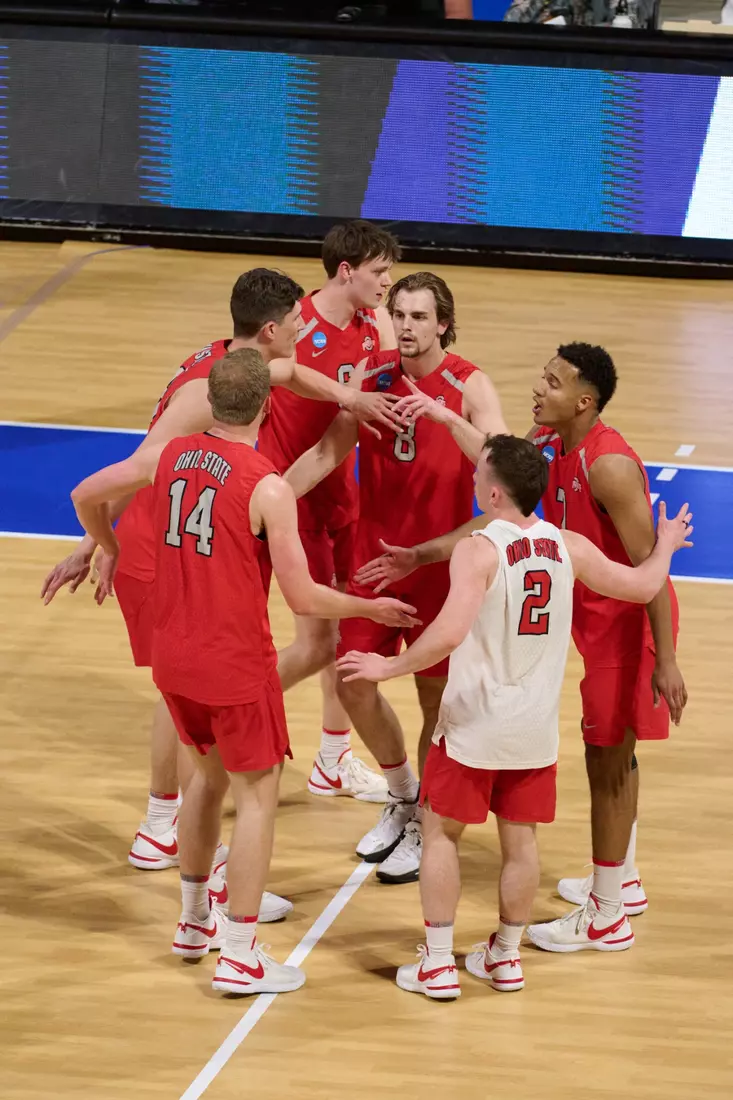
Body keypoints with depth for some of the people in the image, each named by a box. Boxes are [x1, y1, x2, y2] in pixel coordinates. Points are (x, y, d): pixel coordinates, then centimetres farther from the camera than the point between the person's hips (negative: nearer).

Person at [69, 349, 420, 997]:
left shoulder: (169, 456, -2)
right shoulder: (268, 489, -19)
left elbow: (87, 496, 11)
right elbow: (303, 598, -18)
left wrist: (109, 550, 30)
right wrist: (372, 609, -2)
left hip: (174, 658, 6)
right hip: (237, 664, -6)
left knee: (210, 773, 26)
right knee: (258, 796, 5)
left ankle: (195, 920, 37)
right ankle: (238, 955, 3)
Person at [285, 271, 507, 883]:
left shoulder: (469, 387, -13)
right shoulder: (371, 375, -1)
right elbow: (329, 452, 4)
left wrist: (447, 418, -40)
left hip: (438, 561, -4)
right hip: (375, 552, 4)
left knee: (436, 696, 3)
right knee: (354, 682, 8)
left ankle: (423, 827, 20)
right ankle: (403, 796, 33)